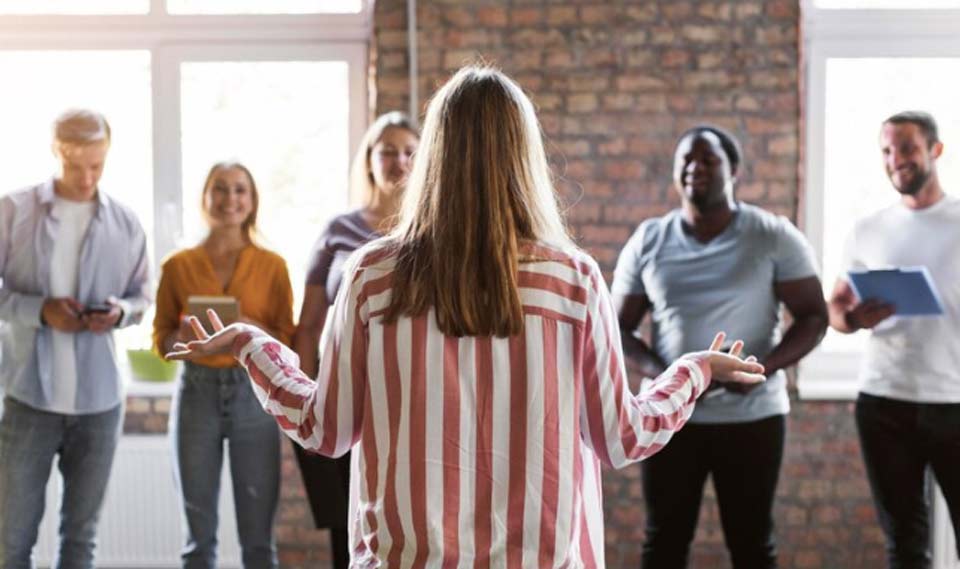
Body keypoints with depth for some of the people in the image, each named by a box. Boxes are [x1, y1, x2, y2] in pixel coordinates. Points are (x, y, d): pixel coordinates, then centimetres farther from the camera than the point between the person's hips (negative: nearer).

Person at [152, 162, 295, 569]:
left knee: (258, 534, 1)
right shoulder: (178, 265, 5)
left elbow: (287, 340, 4)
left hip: (255, 393, 0)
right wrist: (187, 335, -13)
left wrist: (251, 329, -15)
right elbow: (161, 339, 8)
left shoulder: (272, 265, 4)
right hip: (197, 393, 1)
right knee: (199, 534, 6)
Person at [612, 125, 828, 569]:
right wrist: (657, 373, -15)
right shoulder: (647, 241, 2)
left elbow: (813, 317, -3)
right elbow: (619, 329, 5)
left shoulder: (774, 237, -4)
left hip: (751, 415, -2)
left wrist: (764, 366, -20)